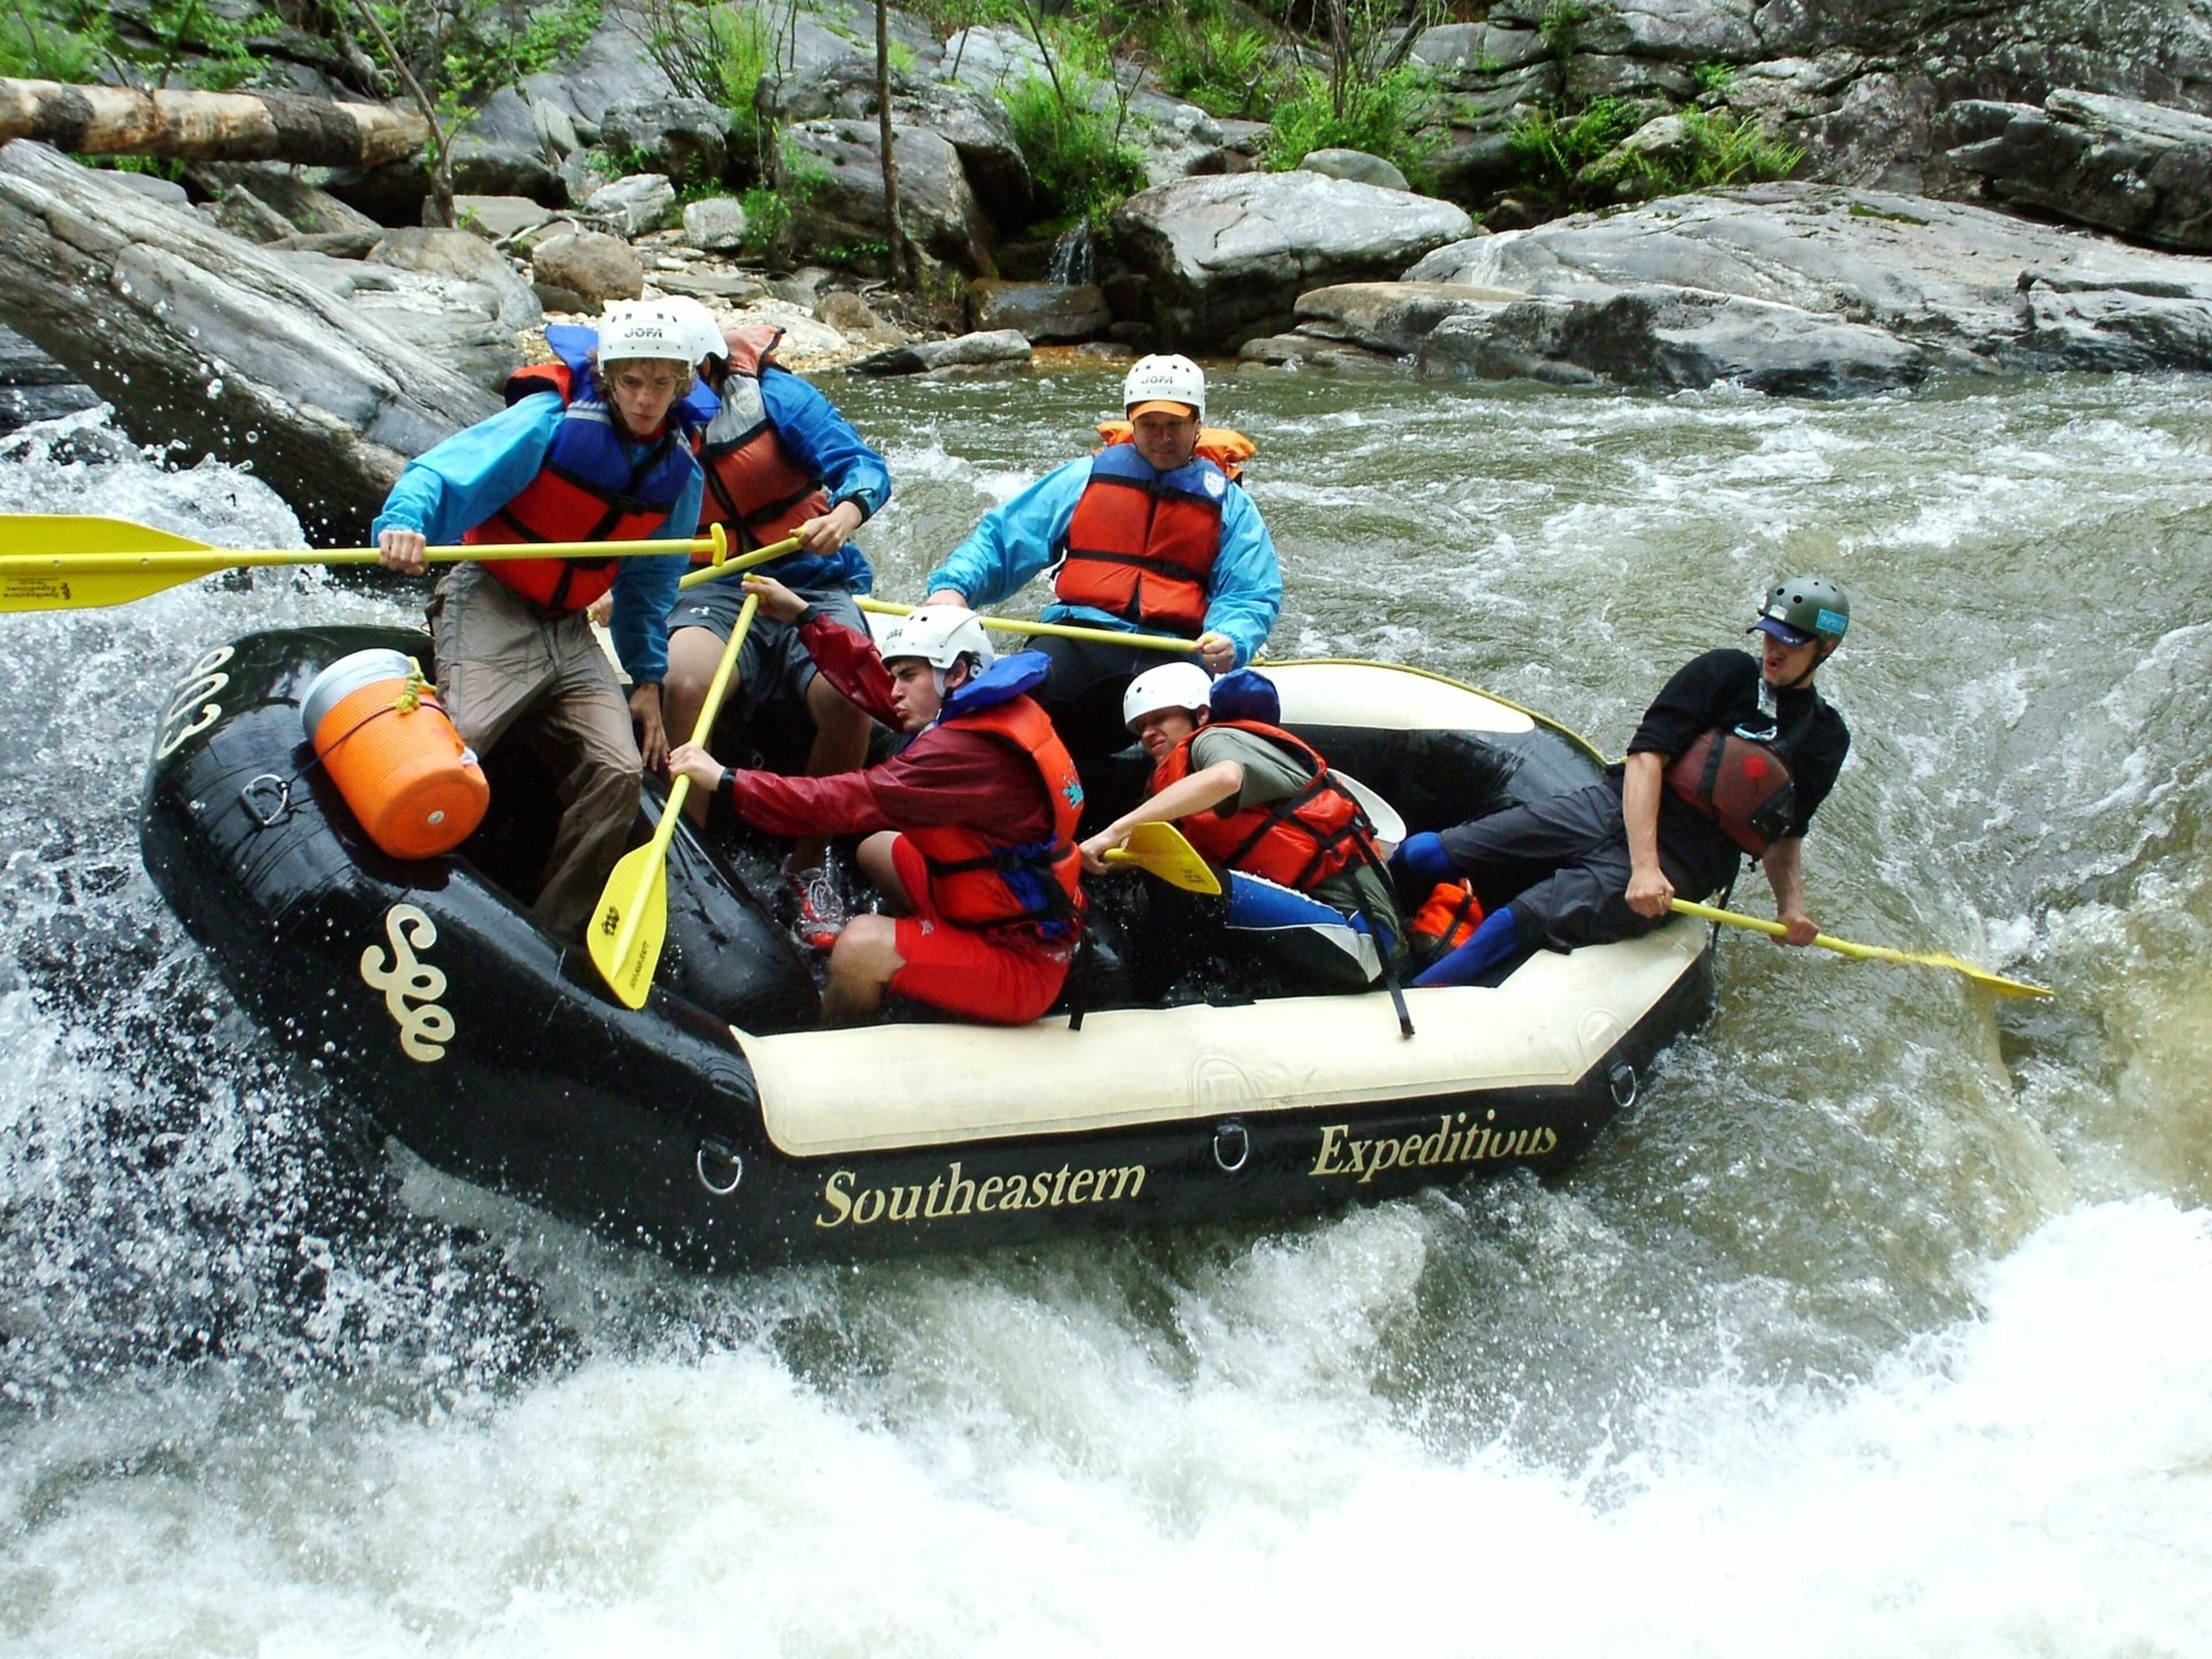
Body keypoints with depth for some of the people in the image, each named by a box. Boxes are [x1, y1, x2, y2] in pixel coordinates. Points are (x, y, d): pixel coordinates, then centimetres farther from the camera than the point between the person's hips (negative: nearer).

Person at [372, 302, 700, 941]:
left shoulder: (679, 471, 7)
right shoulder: (552, 420, -12)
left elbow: (651, 584, 19)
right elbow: (445, 472, -21)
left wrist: (647, 681, 16)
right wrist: (405, 523, -42)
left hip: (570, 633, 6)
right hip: (490, 605, -5)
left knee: (618, 772, -12)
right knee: (451, 745, -27)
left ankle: (556, 942, -2)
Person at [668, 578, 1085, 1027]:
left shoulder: (972, 749, -26)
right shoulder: (998, 710, 3)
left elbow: (851, 801, -29)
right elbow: (875, 683, 13)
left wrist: (726, 780, -25)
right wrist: (805, 616, 15)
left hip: (1024, 971, -10)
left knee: (863, 943, -26)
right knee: (878, 850, 23)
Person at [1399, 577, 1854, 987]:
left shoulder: (1827, 739, 10)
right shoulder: (1727, 673, 3)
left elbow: (1785, 834, 22)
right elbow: (1646, 755, -8)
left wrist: (1791, 906, 2)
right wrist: (1643, 865, -21)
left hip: (1680, 865, -2)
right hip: (1611, 808, 2)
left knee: (1515, 924, -27)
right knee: (1421, 856, -11)